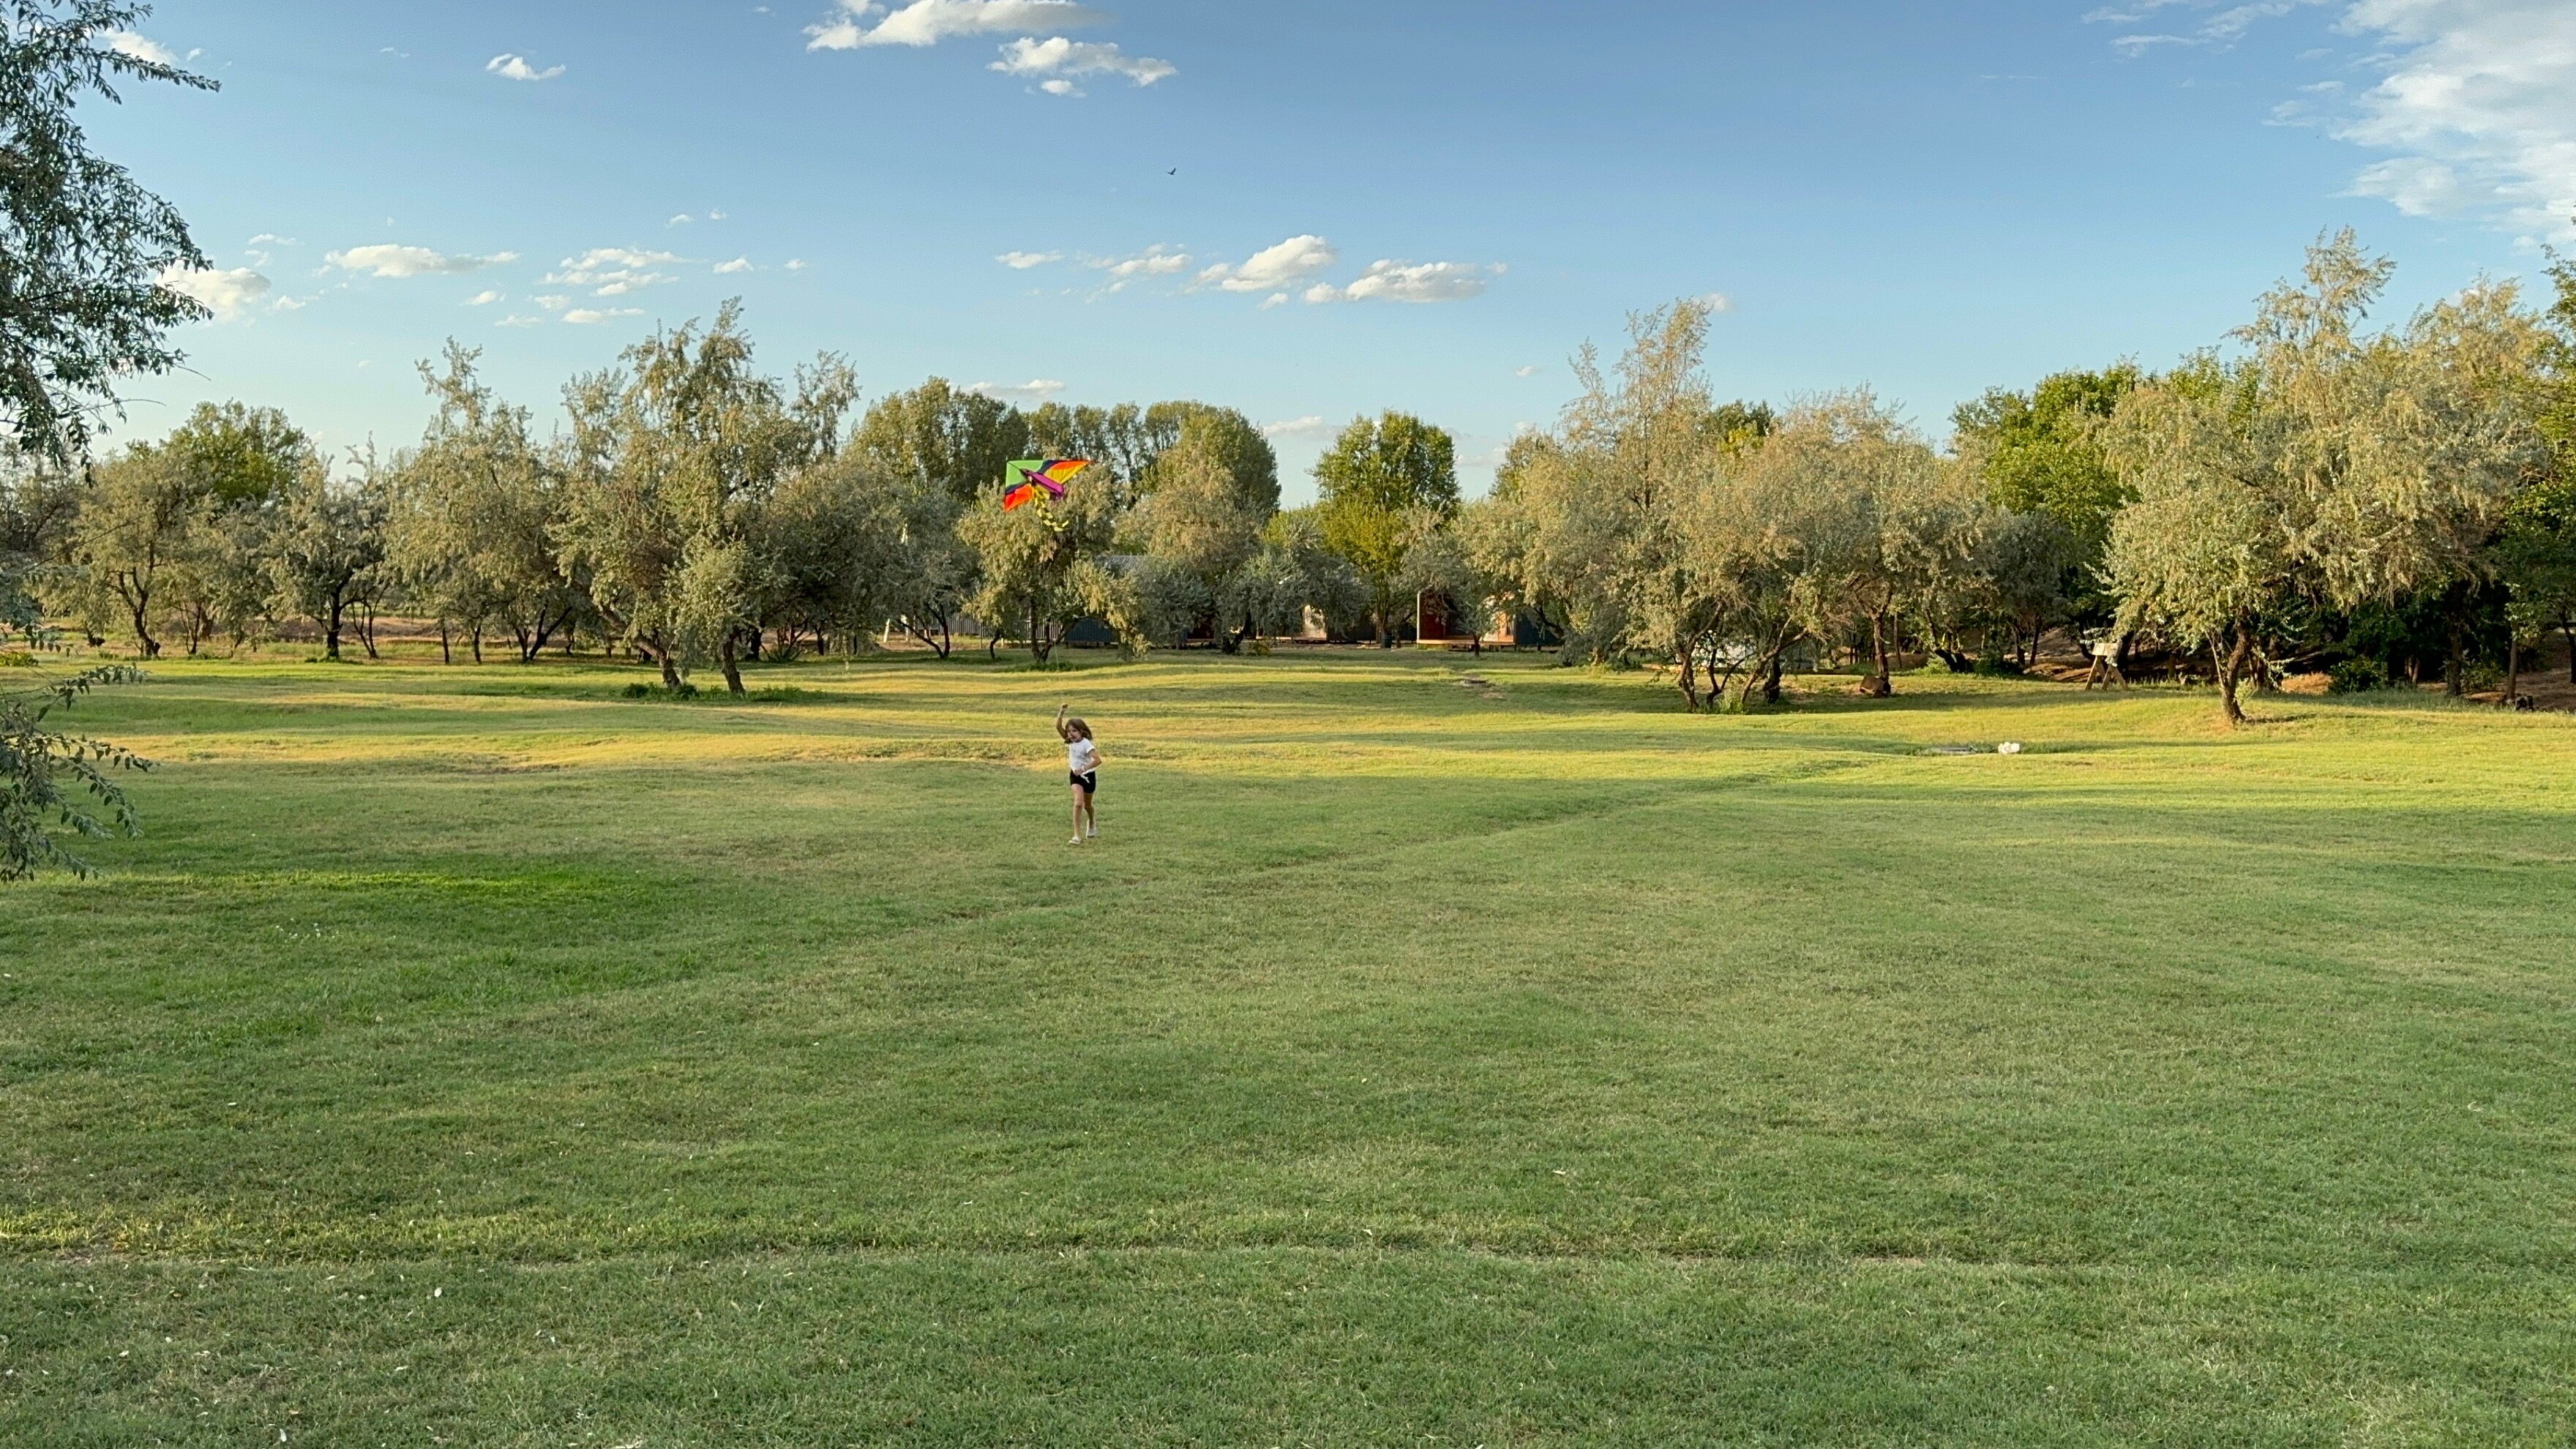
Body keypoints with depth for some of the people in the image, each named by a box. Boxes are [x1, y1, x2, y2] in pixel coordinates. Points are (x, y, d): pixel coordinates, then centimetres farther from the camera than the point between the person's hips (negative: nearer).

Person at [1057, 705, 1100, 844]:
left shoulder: (1086, 744, -22)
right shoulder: (1070, 742, -7)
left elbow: (1097, 760, -33)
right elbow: (1058, 727, -16)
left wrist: (1083, 769, -40)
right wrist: (1061, 712, -28)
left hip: (1088, 775, -3)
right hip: (1076, 776, 3)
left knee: (1087, 804, 17)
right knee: (1078, 803, -18)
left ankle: (1092, 823, 52)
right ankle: (1077, 835, -19)